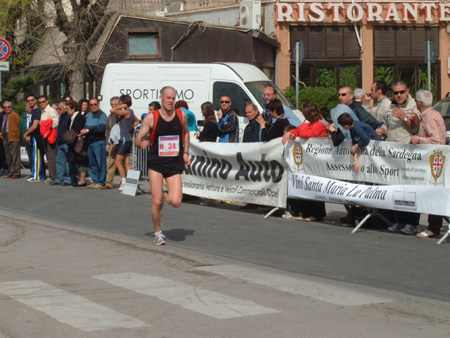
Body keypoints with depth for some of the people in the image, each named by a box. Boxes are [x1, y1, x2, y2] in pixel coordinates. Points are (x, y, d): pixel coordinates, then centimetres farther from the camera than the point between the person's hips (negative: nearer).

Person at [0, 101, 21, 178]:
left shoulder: (15, 115, -4)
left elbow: (19, 126, -8)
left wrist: (18, 134, -11)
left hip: (13, 137, -8)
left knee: (15, 155, -8)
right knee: (8, 156, 10)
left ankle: (16, 173, -6)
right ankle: (10, 172, 16)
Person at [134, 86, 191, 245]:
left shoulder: (181, 115, 1)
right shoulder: (151, 118, -6)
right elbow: (138, 140, -2)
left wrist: (185, 152, 11)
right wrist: (142, 144, -26)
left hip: (175, 164, 2)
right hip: (156, 163, -2)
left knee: (176, 202, -11)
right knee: (156, 202, -8)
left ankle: (167, 194, 25)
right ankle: (158, 233, 13)